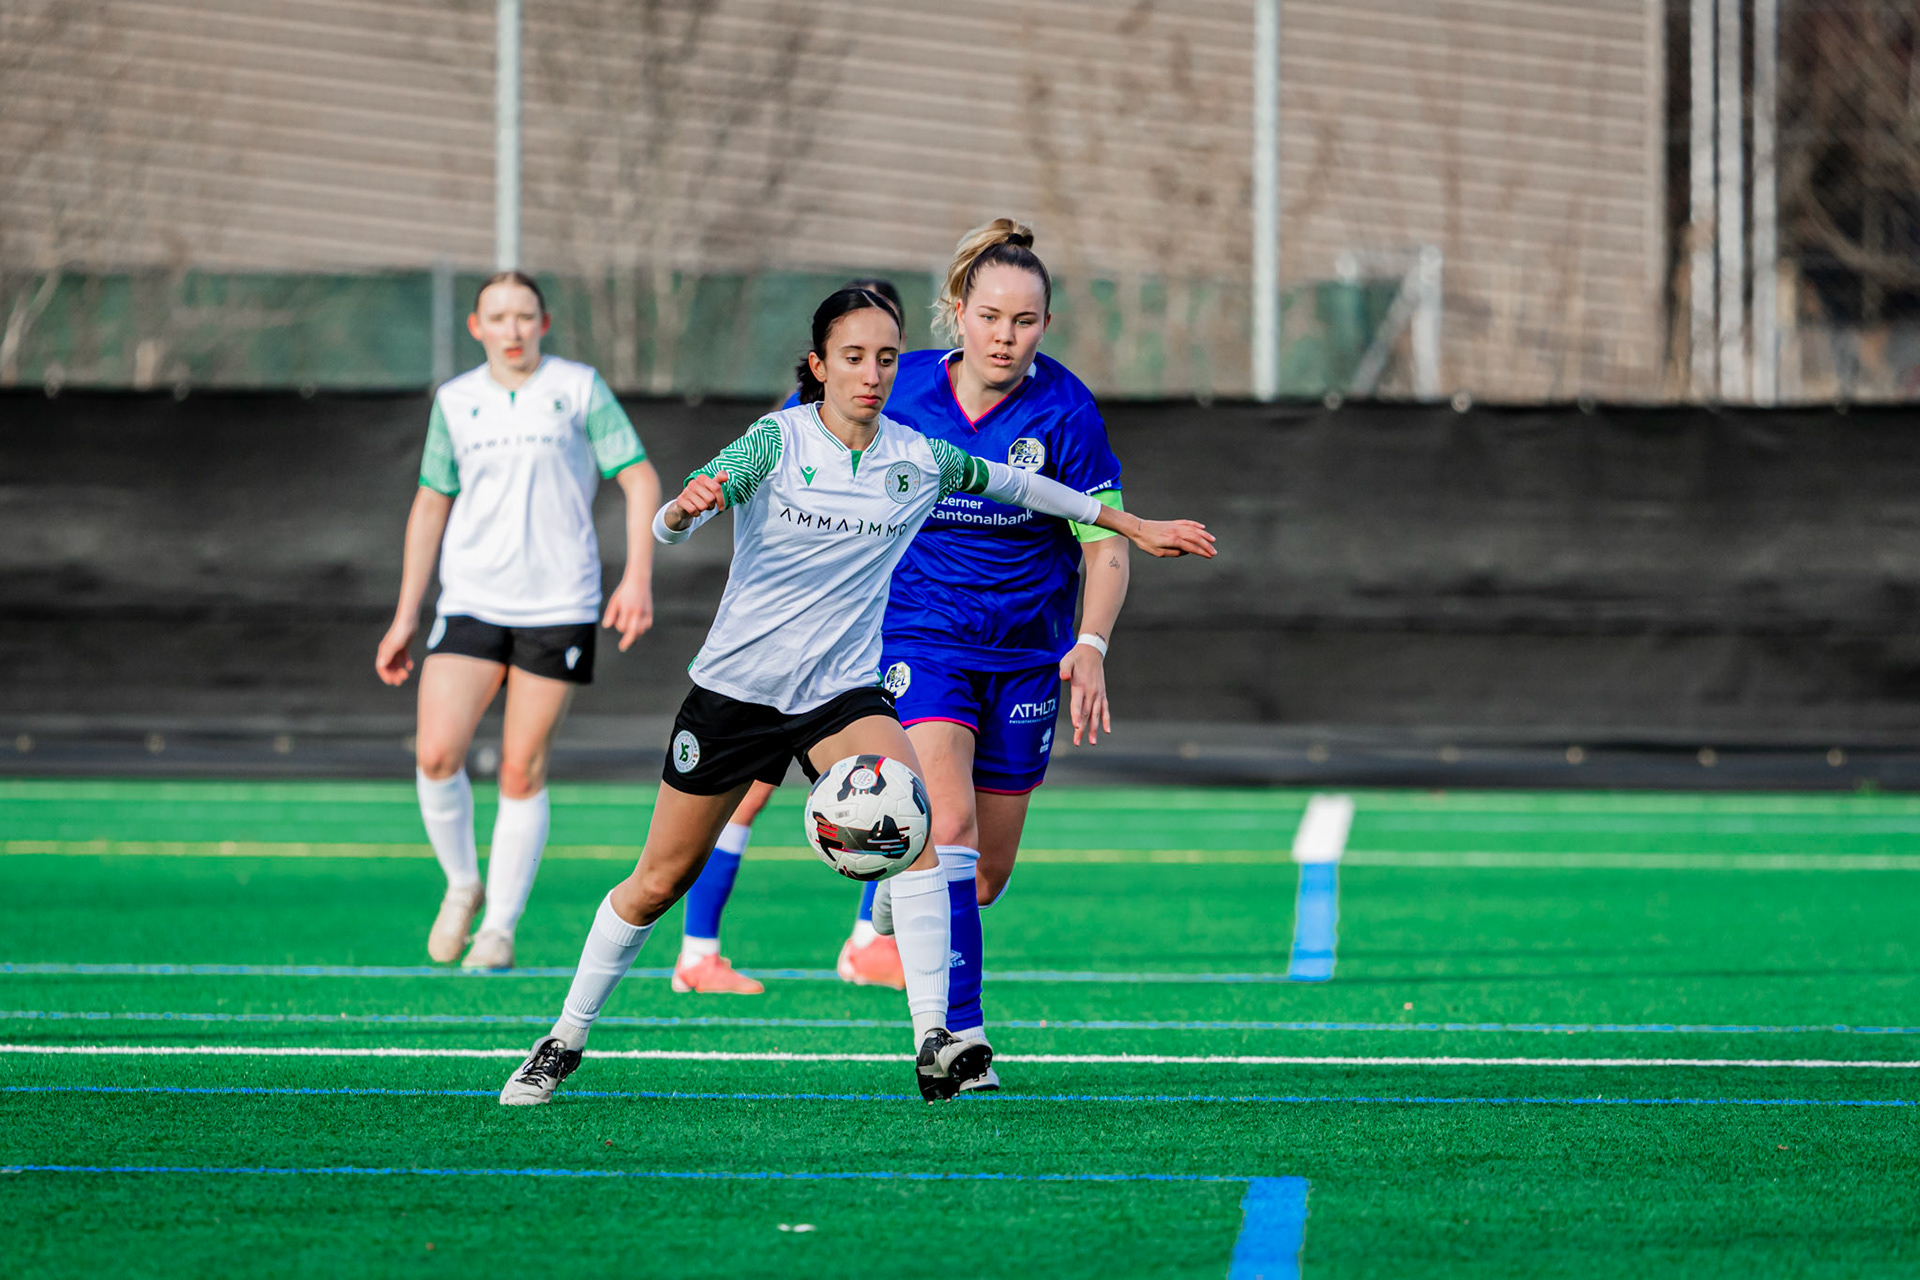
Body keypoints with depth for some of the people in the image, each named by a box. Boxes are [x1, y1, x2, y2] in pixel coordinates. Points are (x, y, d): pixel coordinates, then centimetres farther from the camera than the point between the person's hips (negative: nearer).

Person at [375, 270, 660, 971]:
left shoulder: (579, 389, 0)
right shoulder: (455, 401, 8)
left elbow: (640, 479, 1)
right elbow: (430, 504, 16)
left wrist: (638, 576, -13)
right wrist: (405, 617, 14)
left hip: (557, 608, -2)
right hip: (470, 604, 2)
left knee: (522, 773, -3)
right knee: (436, 755, -13)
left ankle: (499, 925, 9)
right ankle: (462, 884, 11)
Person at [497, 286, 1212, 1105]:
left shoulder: (918, 459, -2)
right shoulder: (779, 440, -11)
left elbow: (1011, 483, 16)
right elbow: (669, 528, -20)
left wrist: (1130, 526, 24)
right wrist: (685, 508, -45)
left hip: (843, 690, 1)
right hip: (735, 687, -1)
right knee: (658, 884, 6)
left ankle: (934, 1044, -29)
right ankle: (566, 1040, 27)